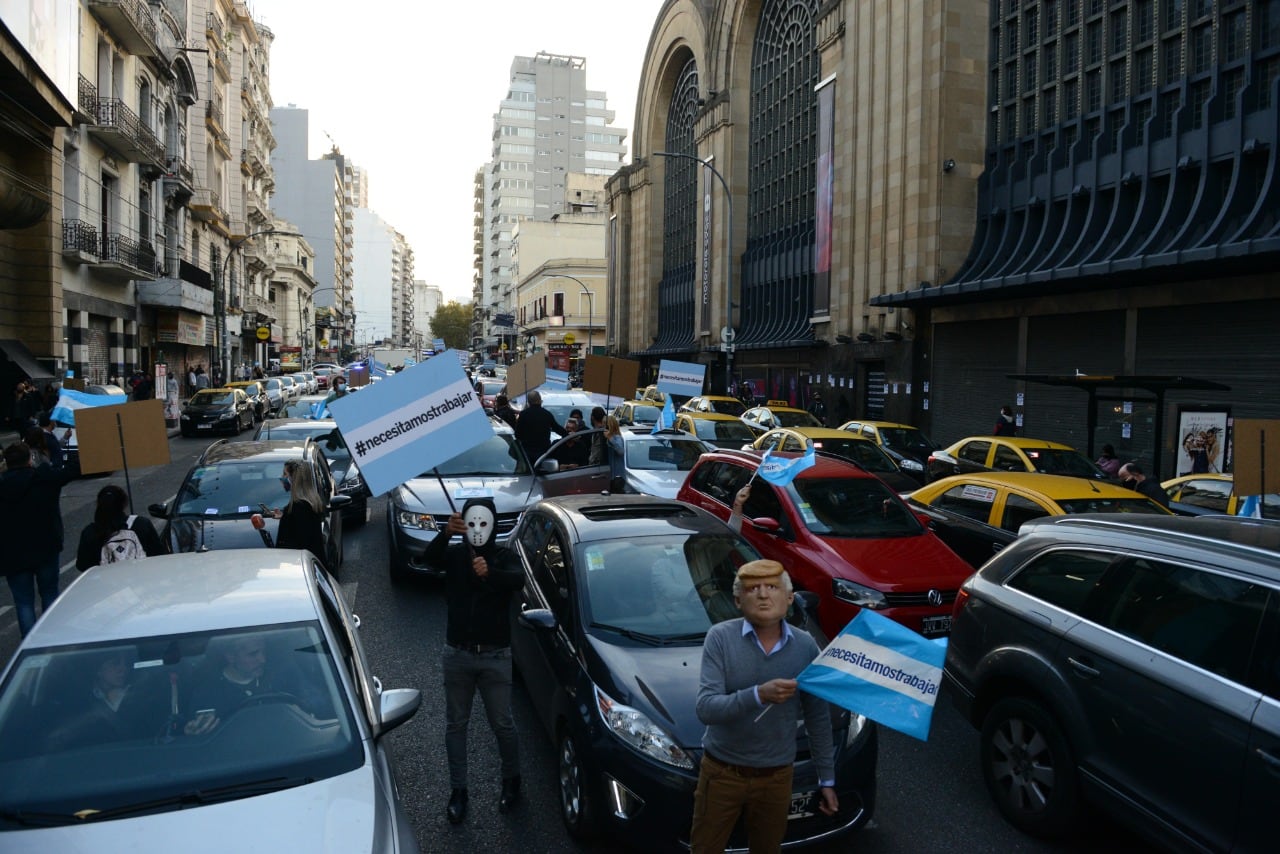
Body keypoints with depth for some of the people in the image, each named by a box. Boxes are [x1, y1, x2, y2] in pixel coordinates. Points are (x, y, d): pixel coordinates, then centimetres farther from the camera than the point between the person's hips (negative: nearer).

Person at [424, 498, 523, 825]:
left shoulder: (504, 557, -5)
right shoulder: (454, 554, -1)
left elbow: (518, 580, -27)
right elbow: (429, 558, -24)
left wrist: (489, 573, -48)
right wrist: (446, 533, -45)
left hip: (495, 656, -2)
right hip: (457, 654, 2)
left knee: (502, 723, 7)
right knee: (456, 724, 11)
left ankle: (512, 780, 30)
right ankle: (458, 789, 27)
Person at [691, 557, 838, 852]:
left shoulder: (806, 647, -6)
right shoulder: (721, 637, -15)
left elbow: (818, 717, 2)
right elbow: (705, 708, -23)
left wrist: (827, 779, 4)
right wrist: (758, 695, -37)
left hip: (777, 777, 2)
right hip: (722, 773, -2)